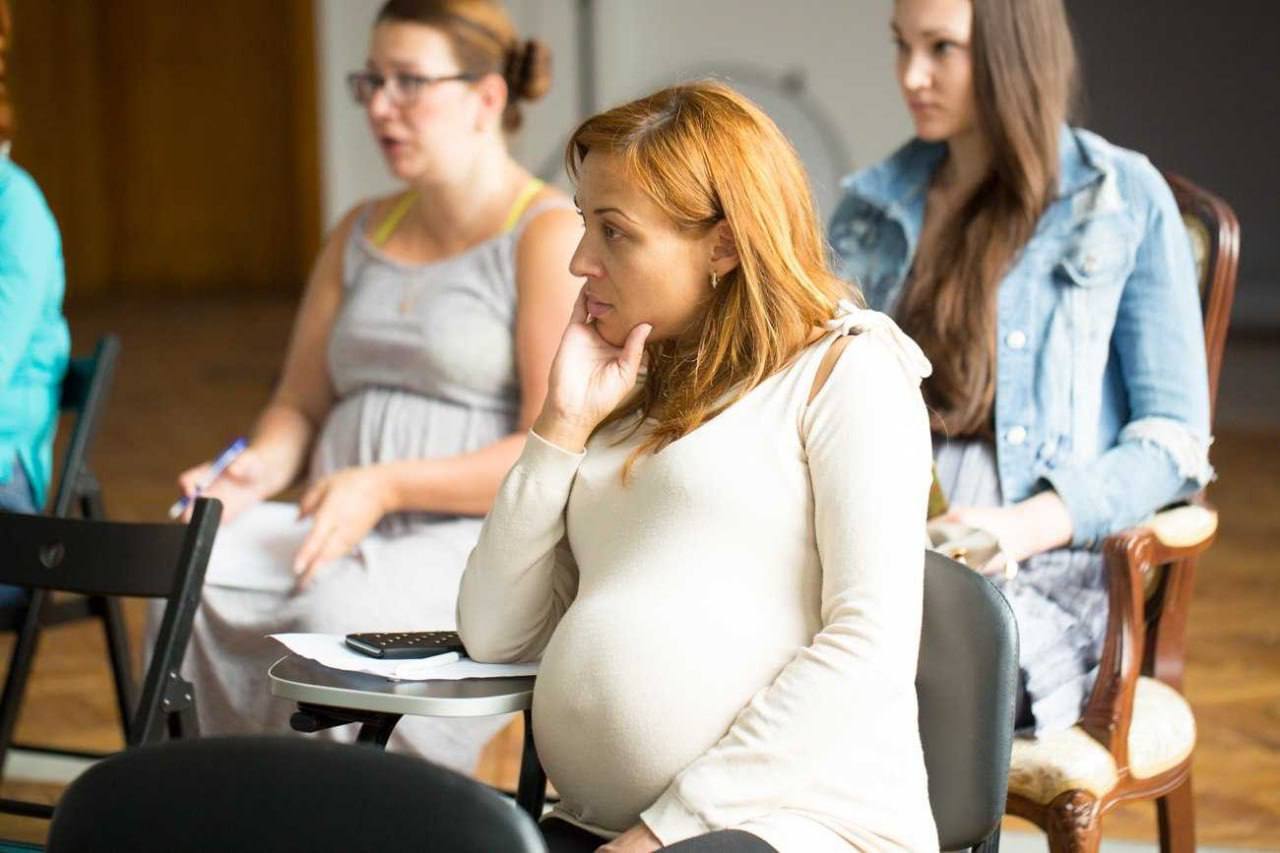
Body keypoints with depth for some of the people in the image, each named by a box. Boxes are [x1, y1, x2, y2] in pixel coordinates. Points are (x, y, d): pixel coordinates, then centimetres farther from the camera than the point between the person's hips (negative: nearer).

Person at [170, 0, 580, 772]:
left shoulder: (552, 237, -3)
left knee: (341, 614, -37)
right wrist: (258, 469, 0)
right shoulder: (362, 234, 21)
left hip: (482, 541, -6)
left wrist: (386, 487, -19)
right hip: (345, 530, 6)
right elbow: (300, 403, 24)